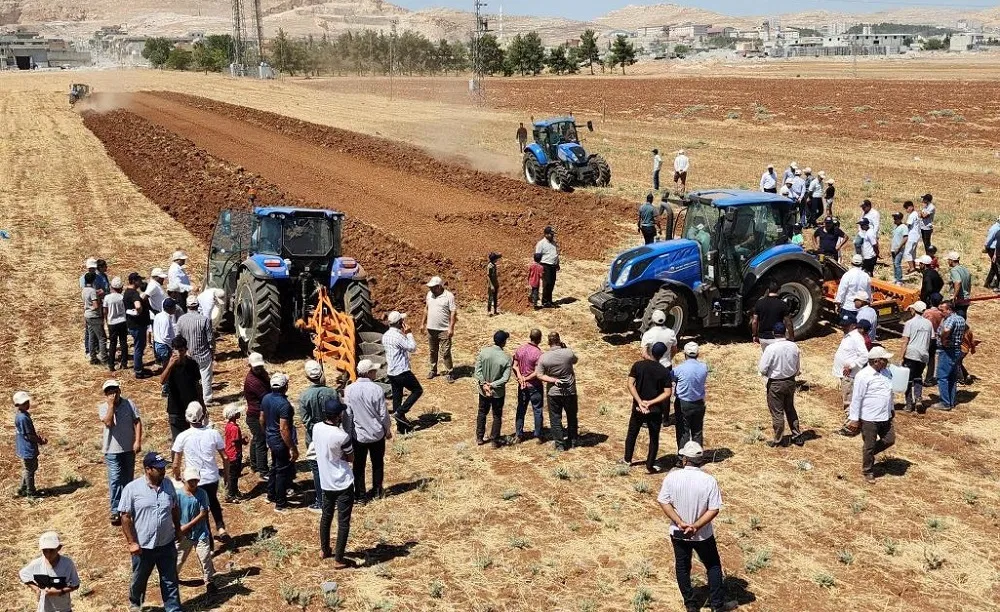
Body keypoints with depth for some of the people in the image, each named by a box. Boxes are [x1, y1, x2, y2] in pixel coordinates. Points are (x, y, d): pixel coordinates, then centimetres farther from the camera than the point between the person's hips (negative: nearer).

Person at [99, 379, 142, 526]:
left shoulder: (129, 404, -2)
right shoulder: (103, 408, -5)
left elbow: (137, 422, -3)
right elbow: (108, 422, -22)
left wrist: (138, 441, -10)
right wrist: (111, 405, -21)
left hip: (129, 448, 2)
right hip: (112, 450, -2)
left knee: (128, 479, 15)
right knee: (115, 480, -9)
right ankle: (115, 511, -8)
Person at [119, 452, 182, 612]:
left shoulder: (168, 484, -3)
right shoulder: (132, 489, -17)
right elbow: (125, 517, -13)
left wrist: (178, 529, 15)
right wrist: (131, 542, -14)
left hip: (167, 544, 3)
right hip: (143, 546, -2)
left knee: (170, 580, 11)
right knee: (139, 579, 20)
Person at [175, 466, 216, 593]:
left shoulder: (202, 494, -10)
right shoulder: (178, 494, -12)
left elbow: (203, 514, -11)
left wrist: (187, 526, -15)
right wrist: (178, 530, -12)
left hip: (200, 532, 0)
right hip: (183, 534, 0)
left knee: (205, 557, -1)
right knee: (178, 557, 15)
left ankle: (208, 581, 13)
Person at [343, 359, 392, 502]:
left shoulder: (349, 390, -12)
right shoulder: (377, 389, -16)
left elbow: (347, 414, -7)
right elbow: (383, 414, -9)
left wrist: (347, 432, 5)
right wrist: (388, 429, 8)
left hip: (358, 434, 1)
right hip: (377, 433, 0)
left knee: (359, 465, 11)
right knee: (378, 463, 19)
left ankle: (360, 495, 15)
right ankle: (377, 490, 30)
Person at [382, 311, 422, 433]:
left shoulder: (385, 336, 8)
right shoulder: (398, 336, -20)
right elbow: (412, 348, -14)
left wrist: (404, 334, 12)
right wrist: (409, 333, -6)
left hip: (391, 372, 9)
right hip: (402, 371, -9)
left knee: (397, 397, 11)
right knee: (418, 390, 7)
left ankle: (401, 425, 17)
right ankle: (399, 412, 0)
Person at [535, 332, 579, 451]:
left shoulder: (544, 357, -13)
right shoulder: (568, 353, -14)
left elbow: (539, 375, -13)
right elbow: (575, 360, 8)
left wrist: (553, 380, -13)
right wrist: (565, 348, 9)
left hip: (553, 392, -1)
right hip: (570, 391, 1)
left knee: (555, 418, 10)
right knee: (572, 416, 19)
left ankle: (559, 443, 12)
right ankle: (572, 440, 29)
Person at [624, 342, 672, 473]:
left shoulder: (638, 365, -8)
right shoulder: (665, 372, -10)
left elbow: (630, 385, -14)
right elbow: (667, 393, -13)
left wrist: (640, 402, -15)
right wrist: (650, 402, -14)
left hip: (638, 407, 2)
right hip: (655, 410, -2)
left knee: (632, 433, 21)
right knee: (654, 438, 12)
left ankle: (627, 459, 33)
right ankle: (650, 466, 14)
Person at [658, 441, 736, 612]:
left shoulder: (672, 477, -15)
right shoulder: (709, 480, -18)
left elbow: (664, 503, -12)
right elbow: (714, 509, -18)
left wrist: (680, 523, -15)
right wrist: (696, 526, -17)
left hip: (678, 533, 2)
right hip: (703, 535, -1)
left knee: (682, 567, 19)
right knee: (713, 566, 18)